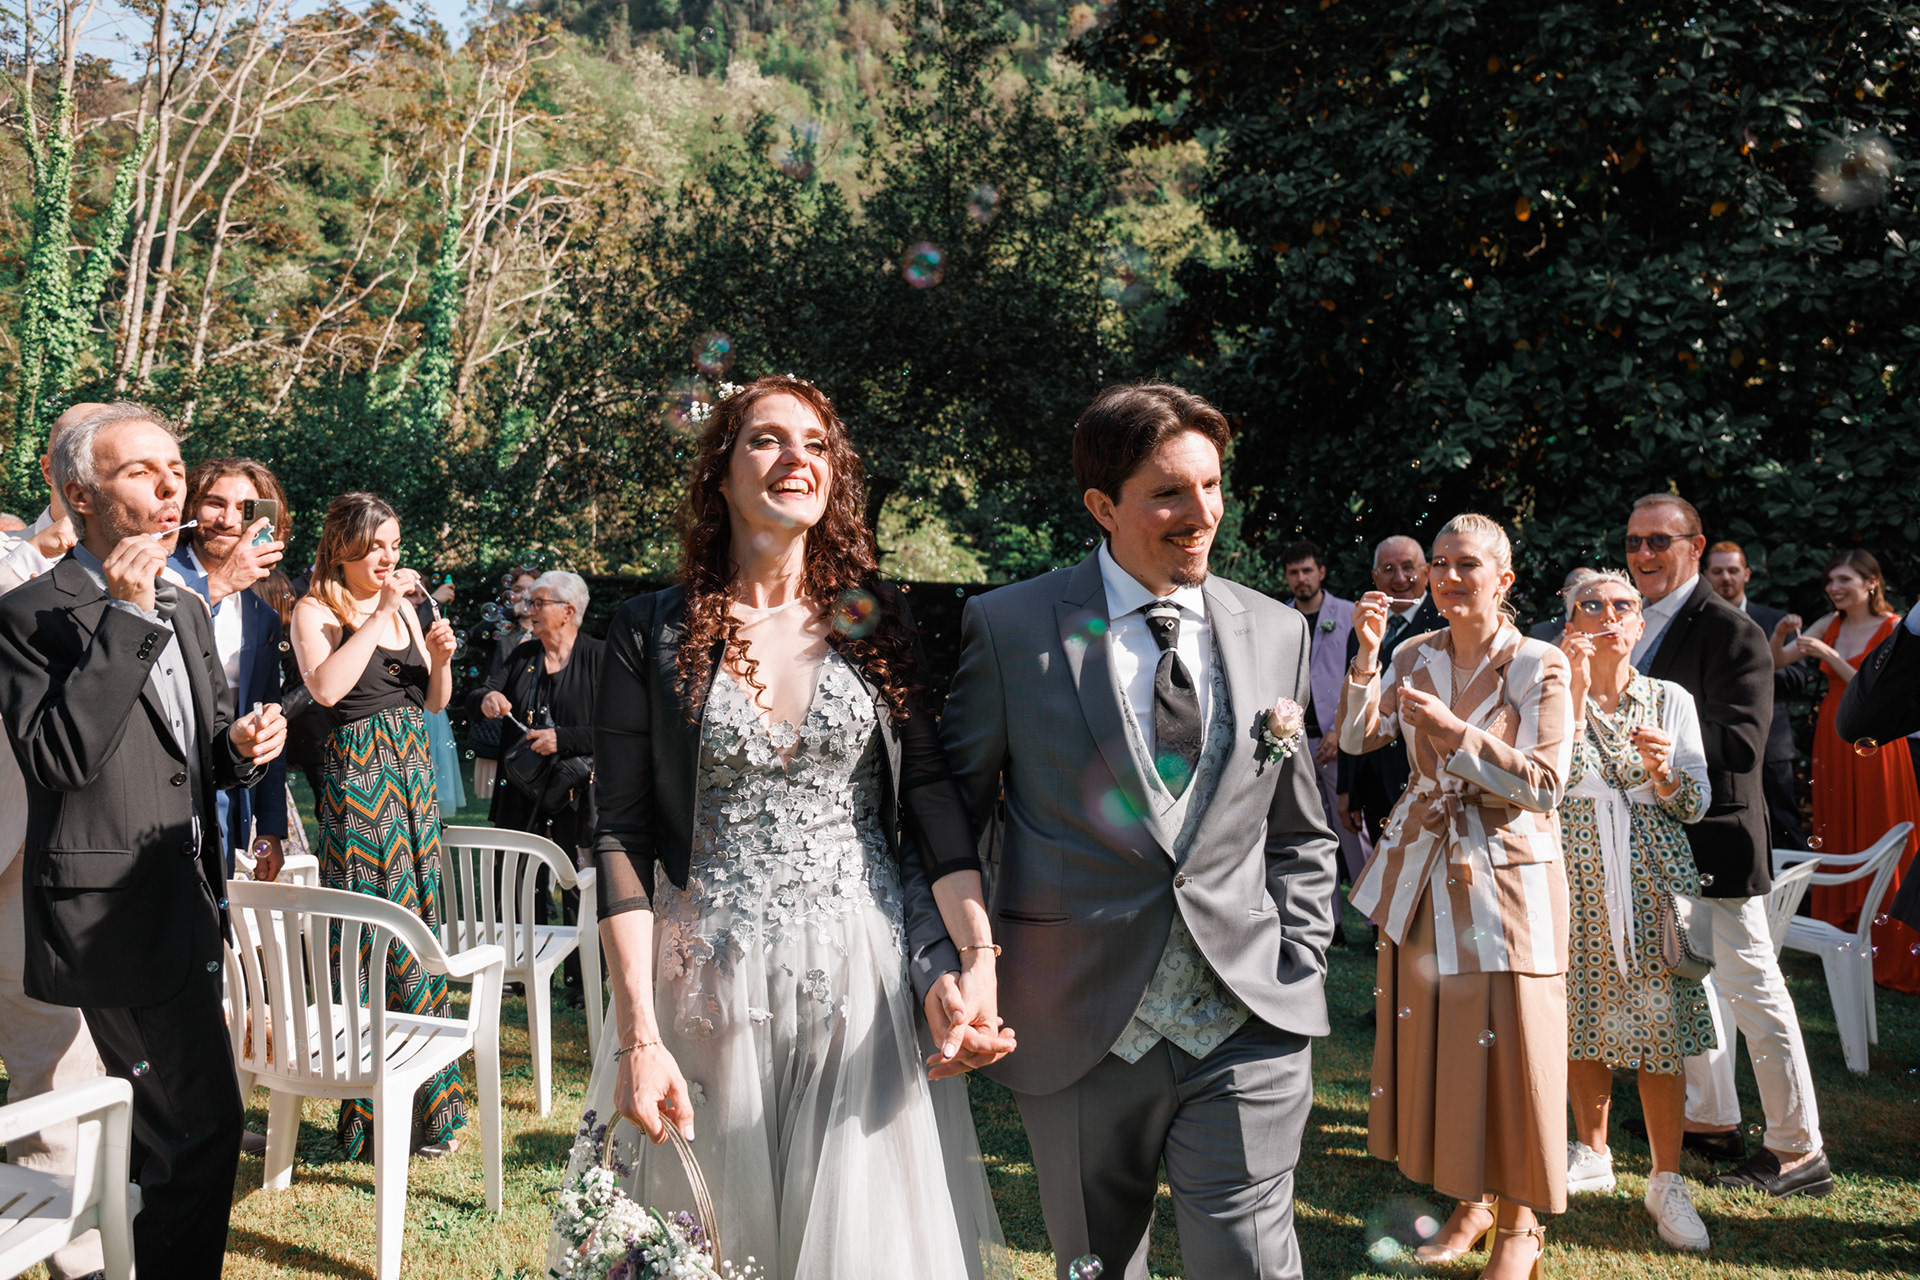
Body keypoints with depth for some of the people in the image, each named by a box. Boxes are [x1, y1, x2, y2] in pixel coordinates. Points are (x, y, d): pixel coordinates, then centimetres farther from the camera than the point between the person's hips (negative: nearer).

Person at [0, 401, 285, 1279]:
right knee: (203, 1129, -8)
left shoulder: (187, 611, 14)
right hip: (116, 918, -9)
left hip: (188, 905, 9)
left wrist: (241, 747, -2)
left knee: (173, 1132, 18)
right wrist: (127, 619, -26)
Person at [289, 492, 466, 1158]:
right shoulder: (316, 610, -4)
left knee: (417, 927, 8)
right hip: (357, 772, -6)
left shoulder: (404, 606, 15)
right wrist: (378, 614, -18)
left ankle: (424, 1105, 18)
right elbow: (326, 686, -21)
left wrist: (440, 659, -1)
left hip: (413, 771, 7)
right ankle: (372, 1114, 2)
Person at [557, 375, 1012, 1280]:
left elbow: (933, 797, -1)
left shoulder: (879, 623, 4)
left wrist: (978, 960, -15)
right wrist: (639, 1037, -13)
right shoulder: (652, 634, -1)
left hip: (864, 986, 1)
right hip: (705, 988, -1)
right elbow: (621, 836, -5)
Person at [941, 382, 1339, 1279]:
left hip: (1246, 1034, 1)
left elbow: (1300, 835, 14)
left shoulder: (1277, 634, 6)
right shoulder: (1009, 629, -4)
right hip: (1077, 1036, -1)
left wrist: (1298, 973, 5)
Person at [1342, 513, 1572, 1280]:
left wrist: (1454, 730, -21)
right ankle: (1471, 1201, 26)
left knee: (1508, 1046, 0)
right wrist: (1367, 653, -15)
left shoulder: (1541, 668, -8)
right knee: (1433, 1037, 9)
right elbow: (1357, 739, -4)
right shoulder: (1417, 656, 5)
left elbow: (1544, 787, -13)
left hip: (1505, 879, -4)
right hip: (1423, 873, 5)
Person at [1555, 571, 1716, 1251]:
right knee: (1583, 1022, 8)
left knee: (1661, 1027, -2)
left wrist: (1663, 769, -18)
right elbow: (1552, 783, -12)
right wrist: (1577, 692, -16)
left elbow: (1697, 805, 3)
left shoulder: (1671, 700, 5)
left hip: (1654, 876, 0)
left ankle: (1666, 1181, 9)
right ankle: (1593, 1154, 27)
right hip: (1576, 877, 0)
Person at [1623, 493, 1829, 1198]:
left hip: (1715, 837, -9)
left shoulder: (1731, 632, -15)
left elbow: (1739, 744, -24)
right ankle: (1712, 1119, 33)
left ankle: (1798, 1149, 8)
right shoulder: (1638, 625, 10)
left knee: (1751, 987, -2)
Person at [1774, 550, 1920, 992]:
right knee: (1836, 840, 9)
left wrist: (1829, 655, -21)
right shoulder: (1830, 624, 8)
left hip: (1874, 744, -5)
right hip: (1832, 741, 5)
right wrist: (1782, 633, -11)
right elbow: (1776, 660, 8)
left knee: (1879, 842, -2)